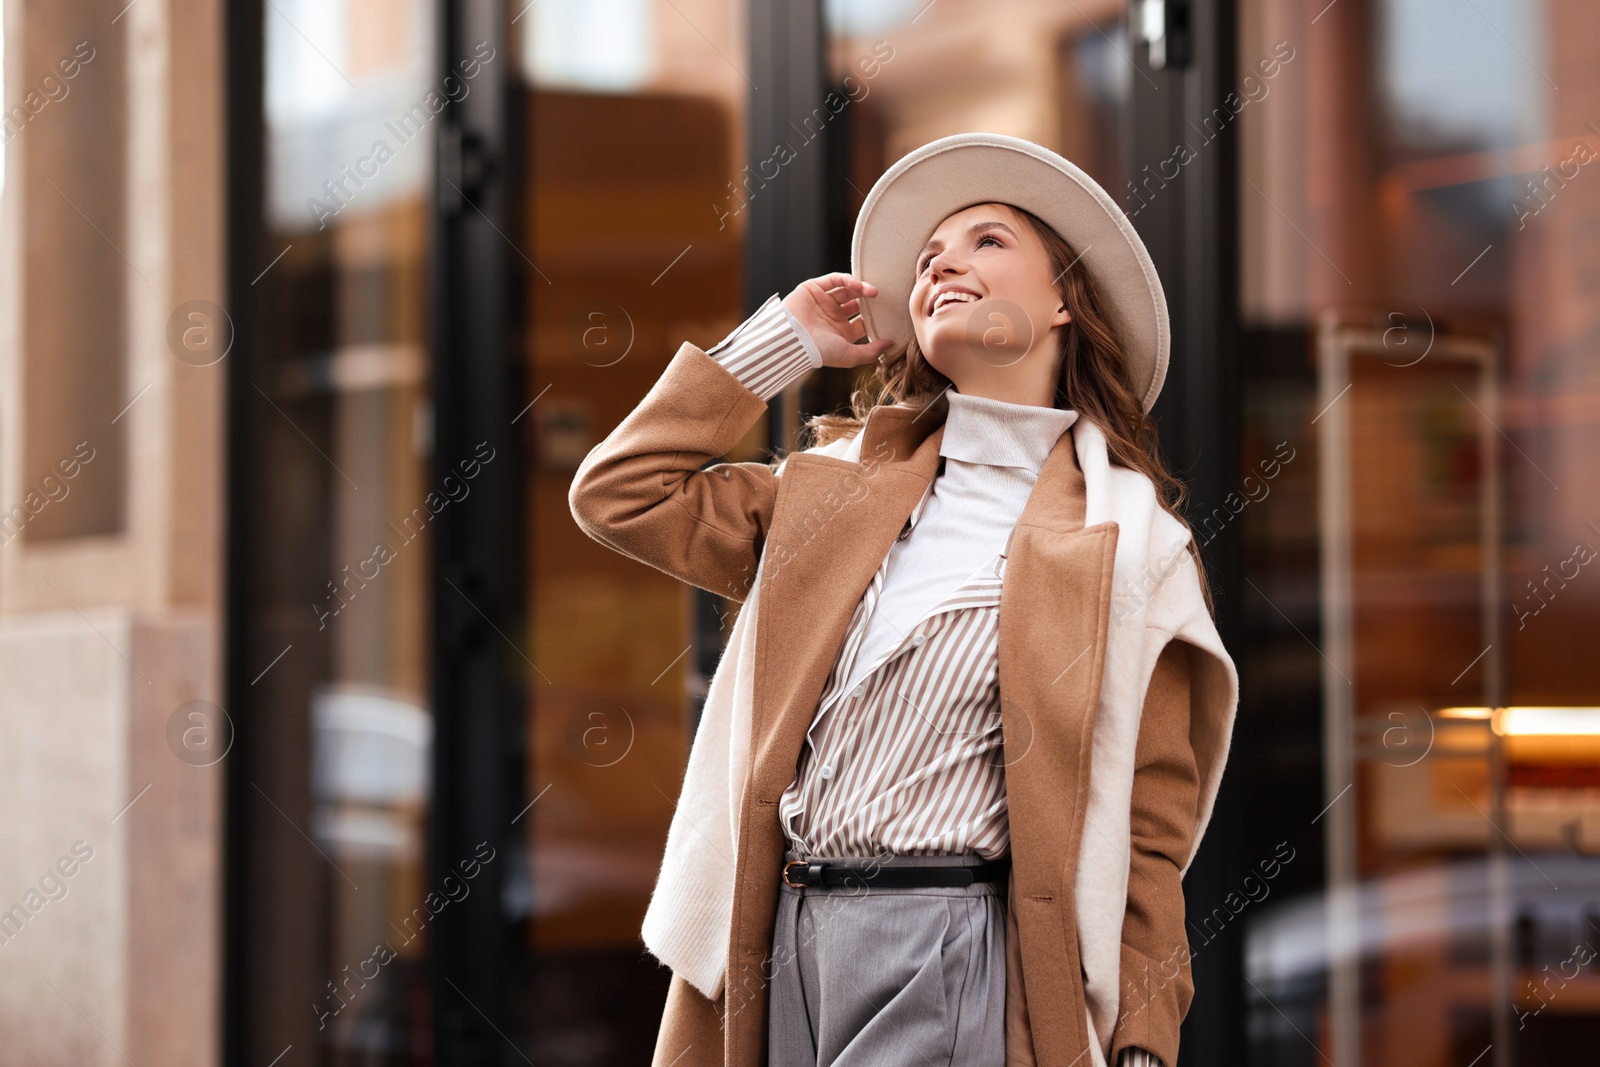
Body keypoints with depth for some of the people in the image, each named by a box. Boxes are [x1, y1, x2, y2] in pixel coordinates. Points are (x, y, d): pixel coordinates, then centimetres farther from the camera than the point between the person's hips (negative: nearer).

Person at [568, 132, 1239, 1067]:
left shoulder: (1126, 533, 3)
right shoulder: (846, 481, 17)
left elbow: (1148, 824, 0)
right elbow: (620, 494, 16)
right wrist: (784, 341, 17)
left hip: (954, 956, -5)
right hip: (785, 941, 5)